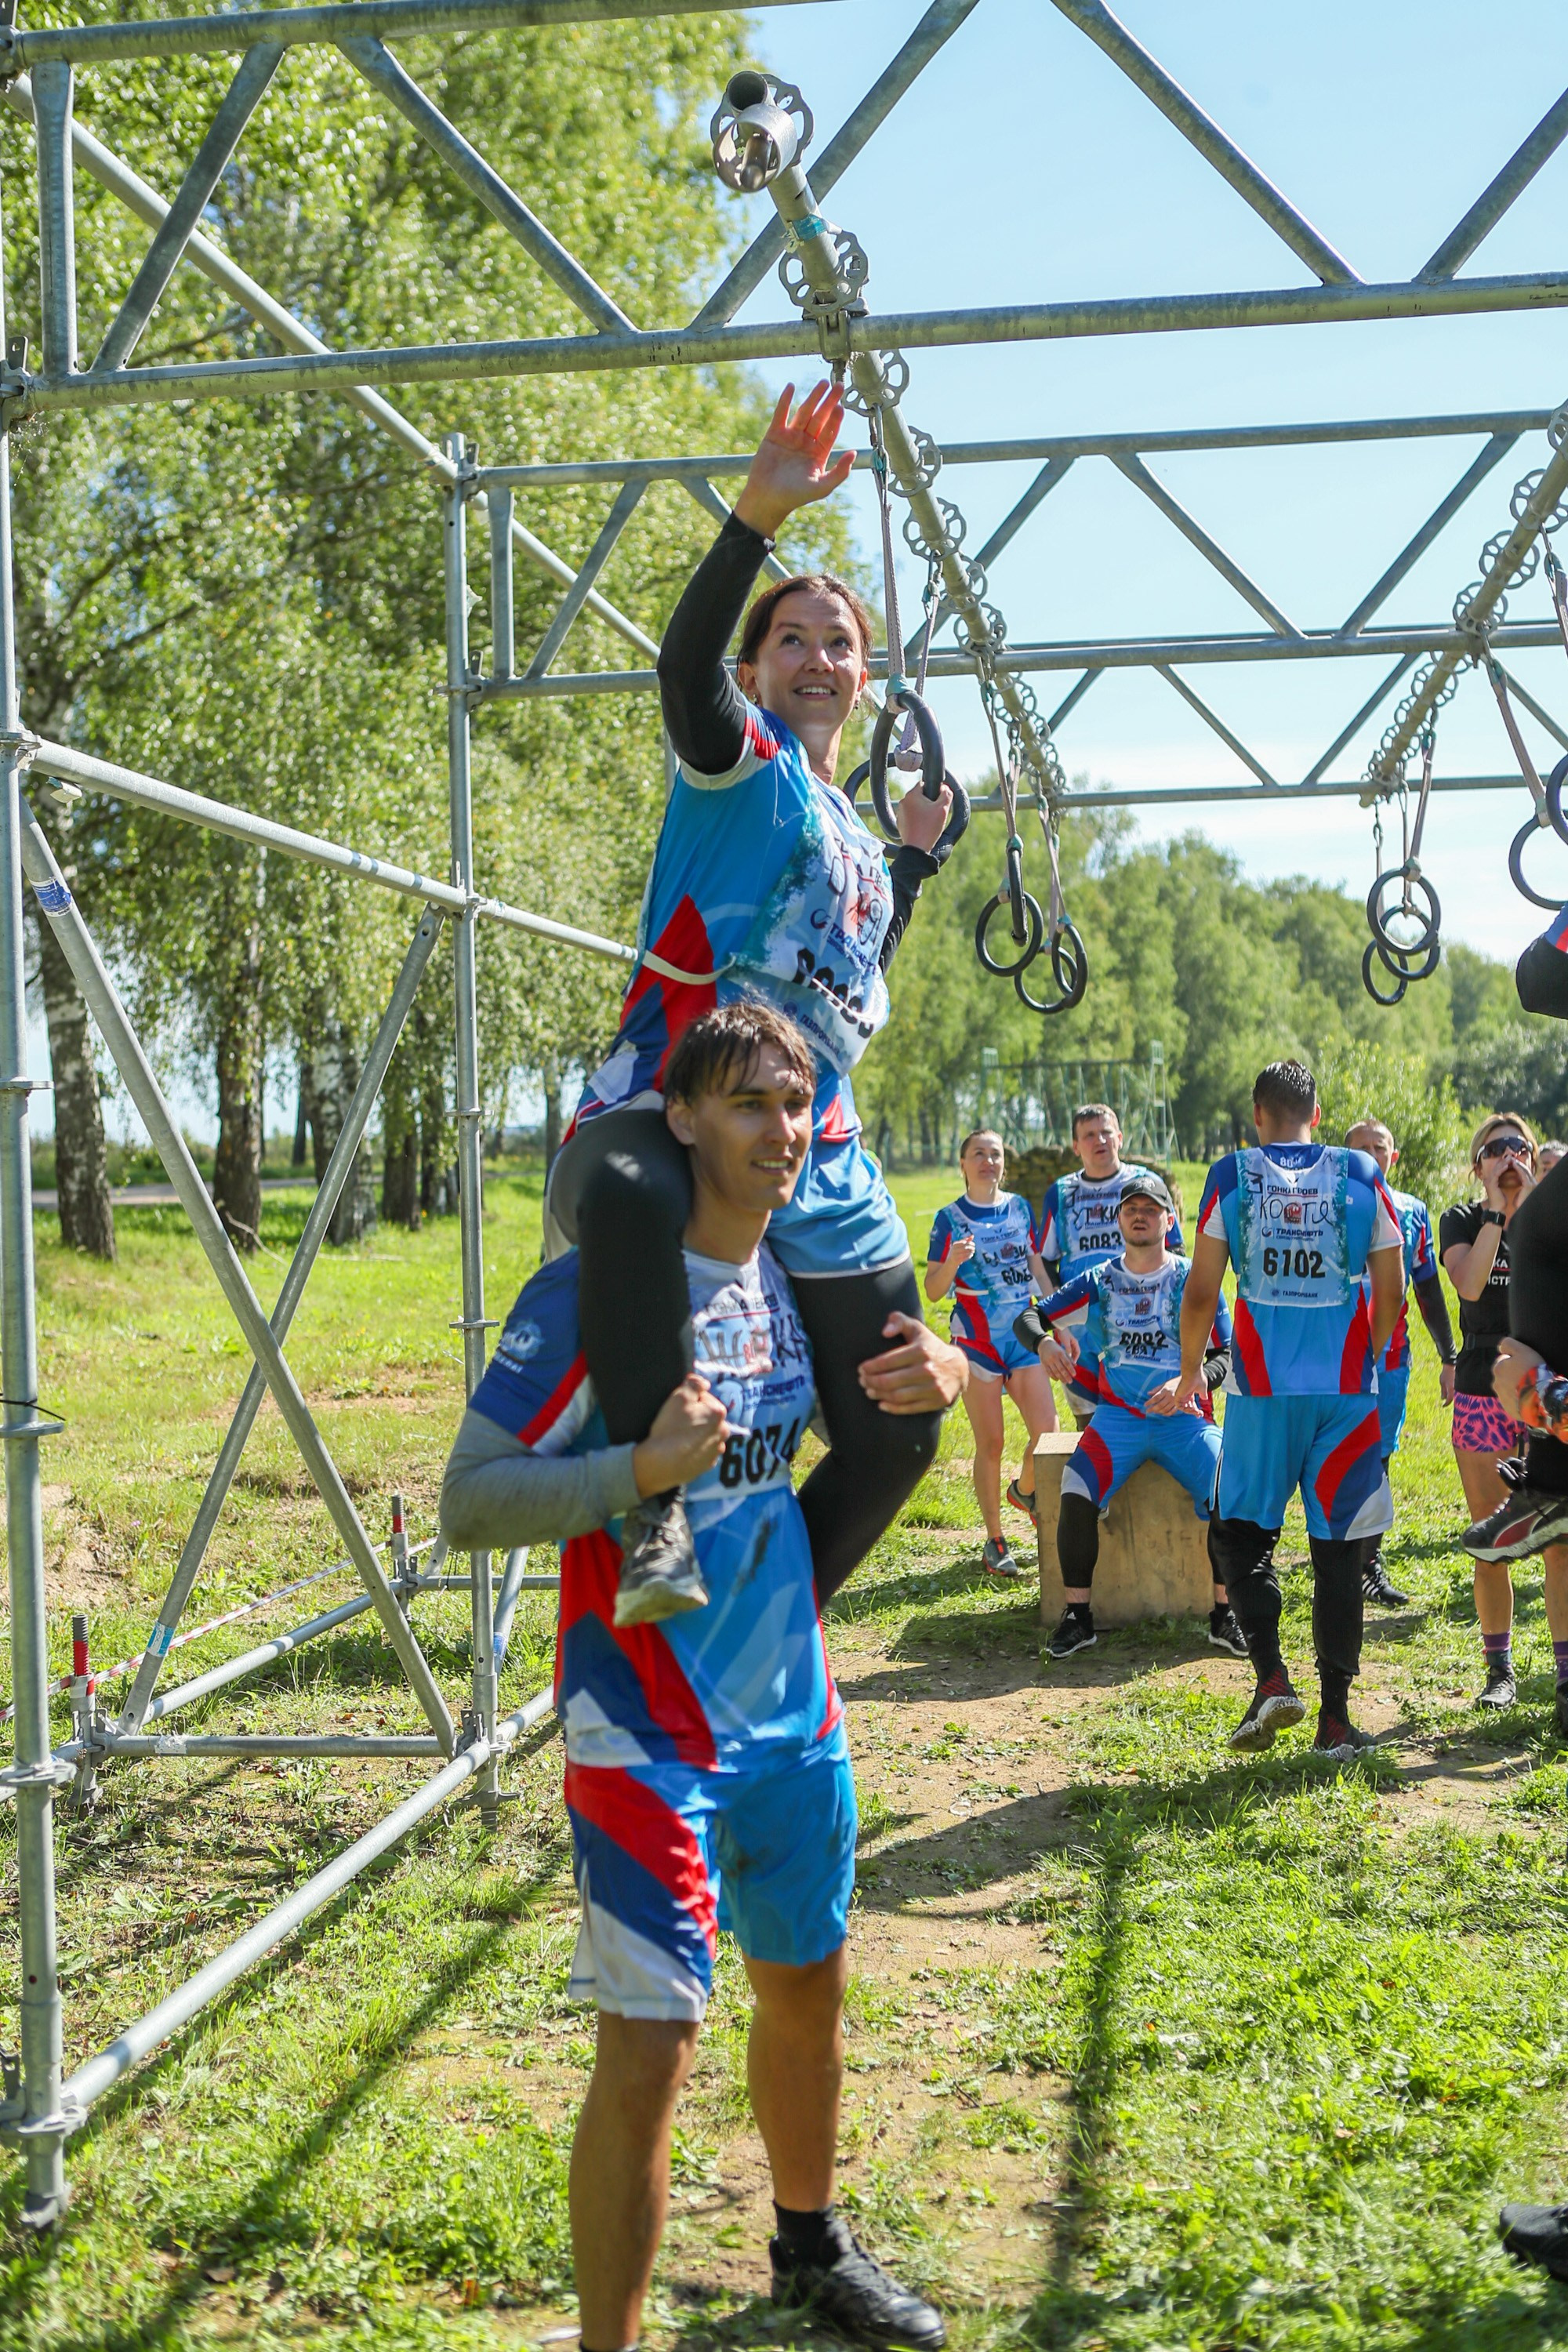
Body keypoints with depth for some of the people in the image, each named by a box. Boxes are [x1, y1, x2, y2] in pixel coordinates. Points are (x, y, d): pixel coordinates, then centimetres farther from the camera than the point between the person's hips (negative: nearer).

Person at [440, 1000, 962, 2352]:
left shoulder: (797, 1279, 1)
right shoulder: (592, 1291, -17)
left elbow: (895, 1375, 18)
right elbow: (468, 1502, -18)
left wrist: (945, 1370, -6)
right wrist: (643, 1468, -33)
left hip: (795, 1712, 7)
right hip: (650, 1735, -7)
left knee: (807, 1986, 22)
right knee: (651, 2045, -9)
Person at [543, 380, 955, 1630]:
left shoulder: (855, 843, 22)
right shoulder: (744, 764, 1)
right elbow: (685, 667, -23)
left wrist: (917, 857, 34)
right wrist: (762, 515, -35)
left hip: (821, 1173, 8)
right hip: (666, 1116, -8)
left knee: (894, 1438, 7)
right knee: (630, 1197, -46)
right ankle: (654, 1508, -43)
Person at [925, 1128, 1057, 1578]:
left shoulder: (1019, 1207, 8)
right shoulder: (950, 1218, -3)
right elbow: (933, 1291, -4)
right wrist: (953, 1261, -23)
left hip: (1024, 1334, 3)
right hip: (976, 1340, -3)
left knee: (1048, 1431, -6)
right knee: (990, 1443, -1)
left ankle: (1024, 1491, 26)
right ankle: (995, 1542, 11)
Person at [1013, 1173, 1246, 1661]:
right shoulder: (1099, 1282, 11)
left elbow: (1224, 1354, 4)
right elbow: (1029, 1317, 9)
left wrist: (1199, 1378, -19)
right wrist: (1044, 1341, -16)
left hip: (1184, 1416, -1)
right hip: (1118, 1416, 1)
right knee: (1076, 1495, -26)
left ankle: (1224, 1616, -10)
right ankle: (1077, 1617, -13)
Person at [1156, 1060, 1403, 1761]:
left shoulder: (1232, 1176, 1)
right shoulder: (1362, 1175, 4)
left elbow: (1201, 1290, 1)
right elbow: (1392, 1290, 6)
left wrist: (1189, 1374, 15)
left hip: (1262, 1386, -1)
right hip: (1347, 1387, 1)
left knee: (1241, 1532, 13)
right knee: (1338, 1546, 7)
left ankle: (1271, 1677, -5)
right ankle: (1336, 1718, 9)